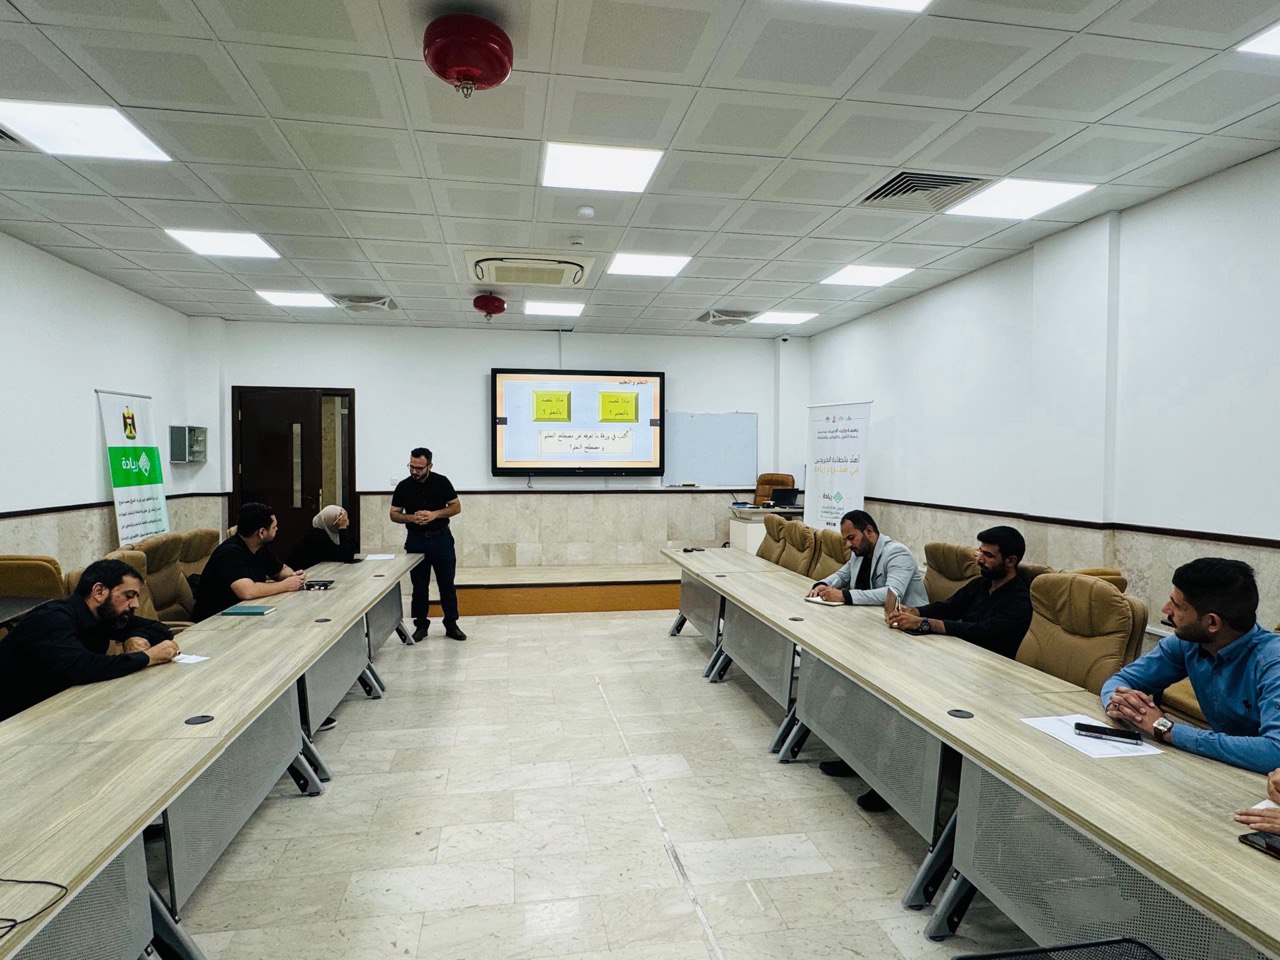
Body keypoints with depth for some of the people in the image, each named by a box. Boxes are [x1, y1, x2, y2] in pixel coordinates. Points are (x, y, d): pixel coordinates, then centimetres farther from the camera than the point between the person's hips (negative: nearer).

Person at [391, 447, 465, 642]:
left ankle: (451, 625, 15)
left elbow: (456, 507, -1)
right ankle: (421, 625, 19)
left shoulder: (441, 482, -4)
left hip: (441, 538, 0)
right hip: (416, 540, 1)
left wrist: (435, 514, -16)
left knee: (447, 585, 5)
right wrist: (412, 518, -17)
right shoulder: (403, 486, -2)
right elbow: (394, 515, 3)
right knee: (419, 586, 6)